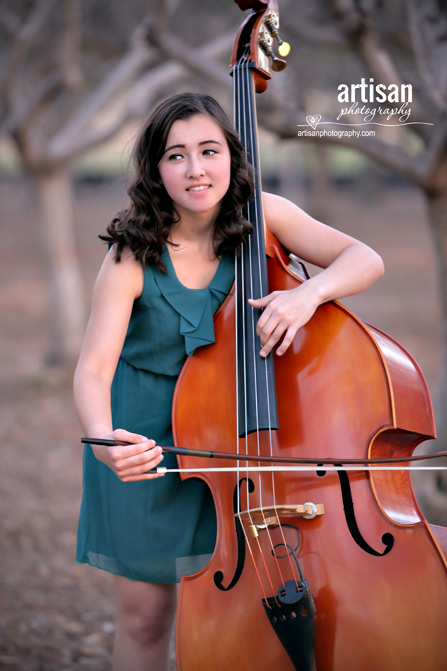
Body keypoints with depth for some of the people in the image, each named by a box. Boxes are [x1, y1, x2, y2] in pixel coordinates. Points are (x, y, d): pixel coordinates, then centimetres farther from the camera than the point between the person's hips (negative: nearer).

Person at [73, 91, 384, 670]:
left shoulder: (260, 217, -11)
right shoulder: (134, 255, -19)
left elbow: (365, 259, -13)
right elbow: (94, 366, -26)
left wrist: (312, 290, -35)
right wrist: (102, 438, -47)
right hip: (145, 438, -2)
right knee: (144, 612, 7)